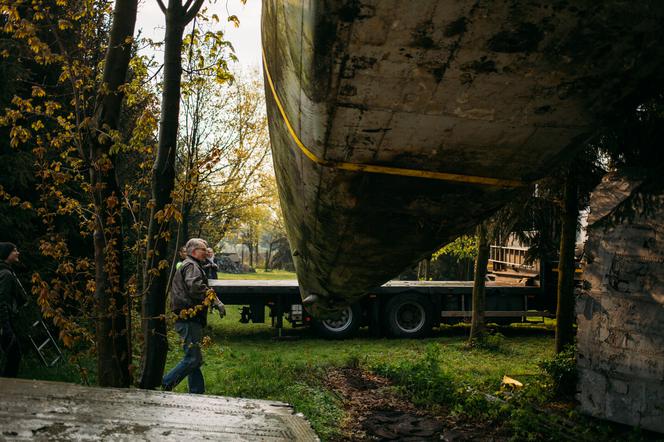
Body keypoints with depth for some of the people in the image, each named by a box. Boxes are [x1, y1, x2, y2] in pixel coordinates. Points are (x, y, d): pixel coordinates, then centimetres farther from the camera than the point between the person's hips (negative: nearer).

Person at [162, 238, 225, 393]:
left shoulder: (186, 266, 25)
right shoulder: (191, 266, -9)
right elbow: (196, 287, -27)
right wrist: (216, 301, -25)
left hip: (187, 319, 11)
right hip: (189, 319, -11)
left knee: (194, 358, 13)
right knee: (193, 358, -10)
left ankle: (197, 392, 17)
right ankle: (165, 384, -4)